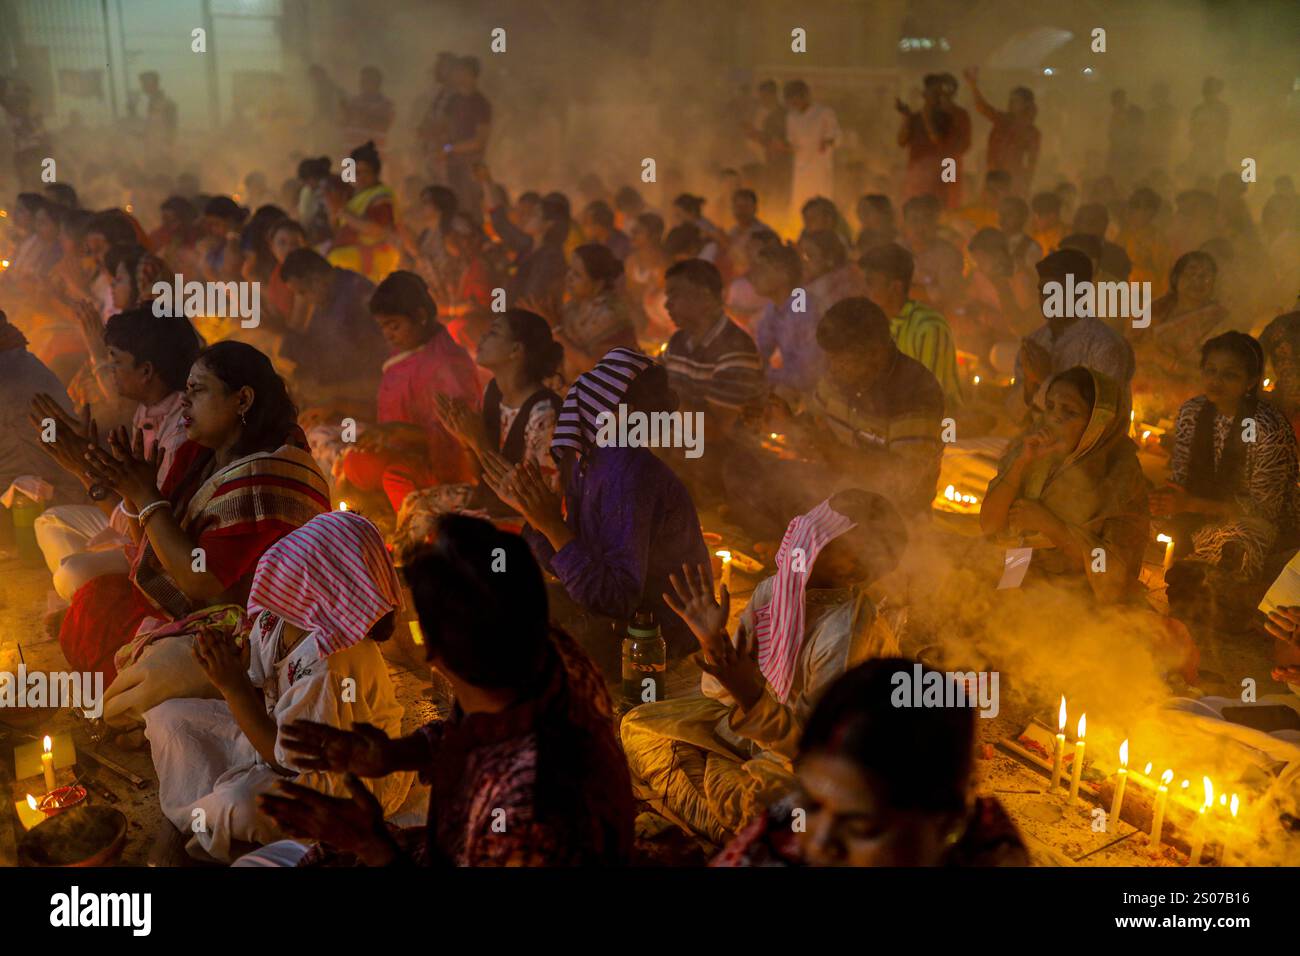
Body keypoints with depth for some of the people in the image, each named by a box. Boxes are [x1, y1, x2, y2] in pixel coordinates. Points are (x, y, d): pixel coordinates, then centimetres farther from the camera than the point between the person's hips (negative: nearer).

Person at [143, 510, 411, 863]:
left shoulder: (331, 665, -35)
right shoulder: (274, 618, -10)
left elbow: (289, 758, -27)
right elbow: (260, 698, 0)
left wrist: (233, 685, -29)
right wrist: (236, 666, -21)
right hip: (276, 732, 9)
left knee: (242, 804, -35)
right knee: (167, 715, 6)